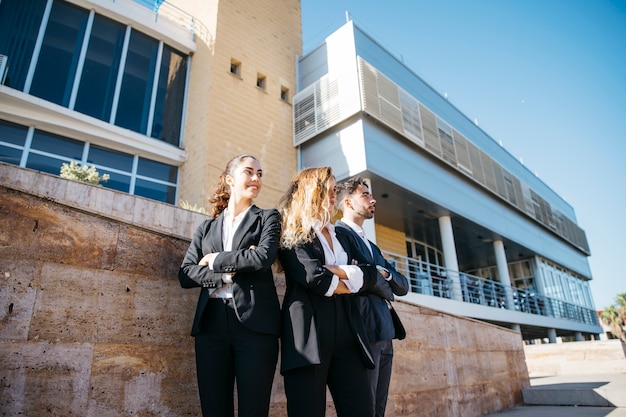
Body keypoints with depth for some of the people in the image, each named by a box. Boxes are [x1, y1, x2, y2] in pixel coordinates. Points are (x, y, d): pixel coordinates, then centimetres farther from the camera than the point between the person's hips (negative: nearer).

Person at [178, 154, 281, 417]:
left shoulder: (268, 218, 11)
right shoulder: (206, 227, 18)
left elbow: (264, 256, -9)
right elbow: (185, 275, 6)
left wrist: (215, 260, 0)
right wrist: (228, 273, -8)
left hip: (255, 323, -2)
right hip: (210, 324, 3)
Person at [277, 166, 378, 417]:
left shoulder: (343, 238, 23)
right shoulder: (293, 235, 4)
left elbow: (370, 275, 9)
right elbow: (314, 278, -12)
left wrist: (334, 271, -7)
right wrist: (352, 283, 3)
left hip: (347, 334, 6)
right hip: (308, 334, -5)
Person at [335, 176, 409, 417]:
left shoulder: (372, 246, 23)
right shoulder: (338, 233, -6)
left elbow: (403, 286, 15)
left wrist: (385, 274, -6)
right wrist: (386, 289, 0)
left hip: (384, 333, 9)